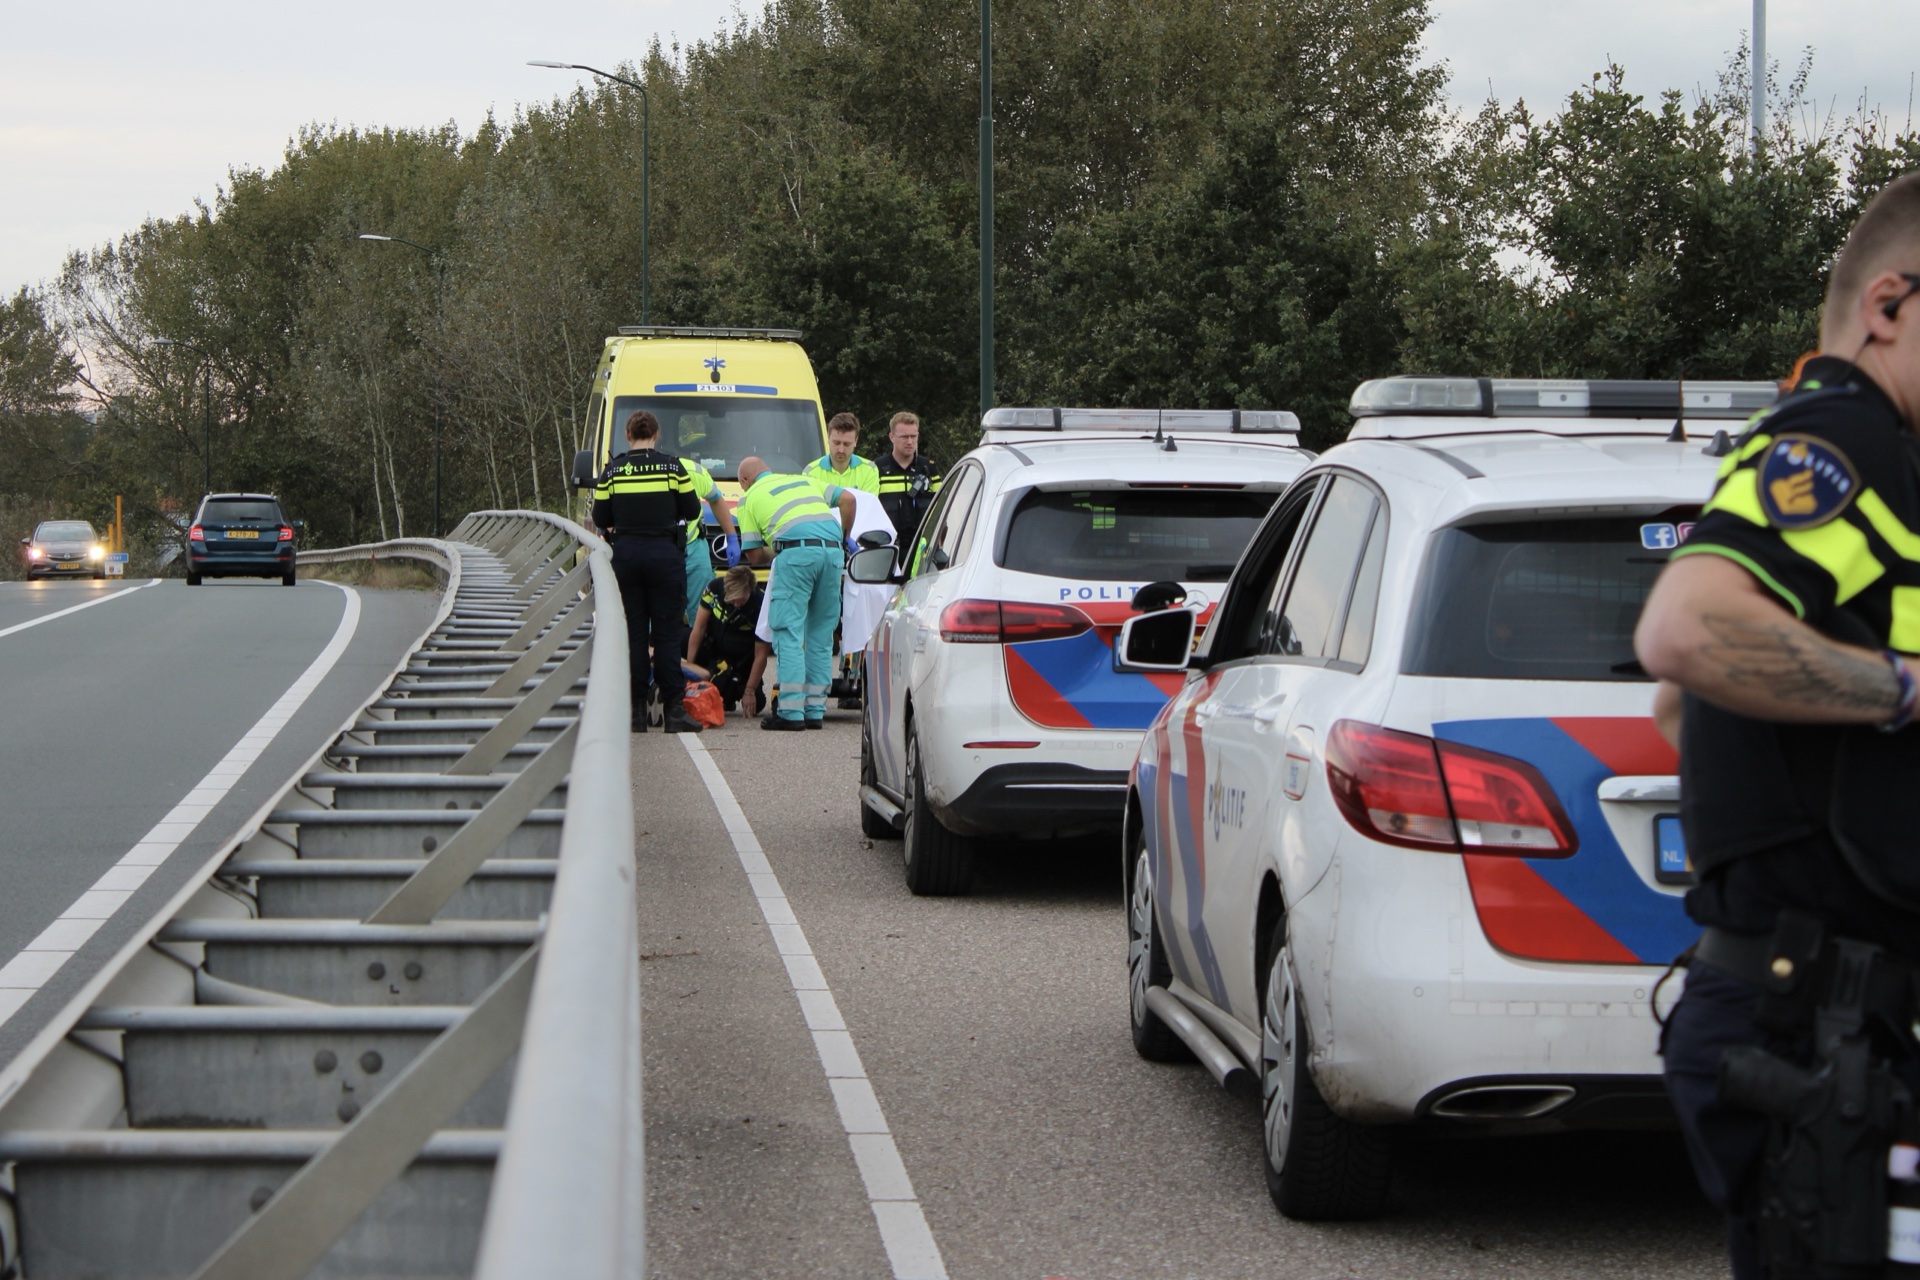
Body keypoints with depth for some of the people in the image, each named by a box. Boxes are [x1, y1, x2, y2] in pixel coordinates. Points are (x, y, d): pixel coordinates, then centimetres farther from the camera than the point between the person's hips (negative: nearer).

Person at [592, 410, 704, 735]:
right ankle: (673, 710, -4)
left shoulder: (612, 471, 2)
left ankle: (636, 710, 3)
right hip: (665, 555, -2)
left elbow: (600, 519, 4)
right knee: (667, 635, 1)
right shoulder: (672, 466, -2)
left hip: (625, 554, 2)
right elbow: (691, 511, 2)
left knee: (633, 635, 6)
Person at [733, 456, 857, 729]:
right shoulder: (804, 480, 30)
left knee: (789, 632, -2)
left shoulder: (750, 498, 18)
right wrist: (844, 538, 31)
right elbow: (847, 499, 20)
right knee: (821, 633, 11)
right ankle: (815, 710, 12)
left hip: (797, 552, -5)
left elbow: (754, 554, 14)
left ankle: (791, 711, -10)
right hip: (833, 549, 5)